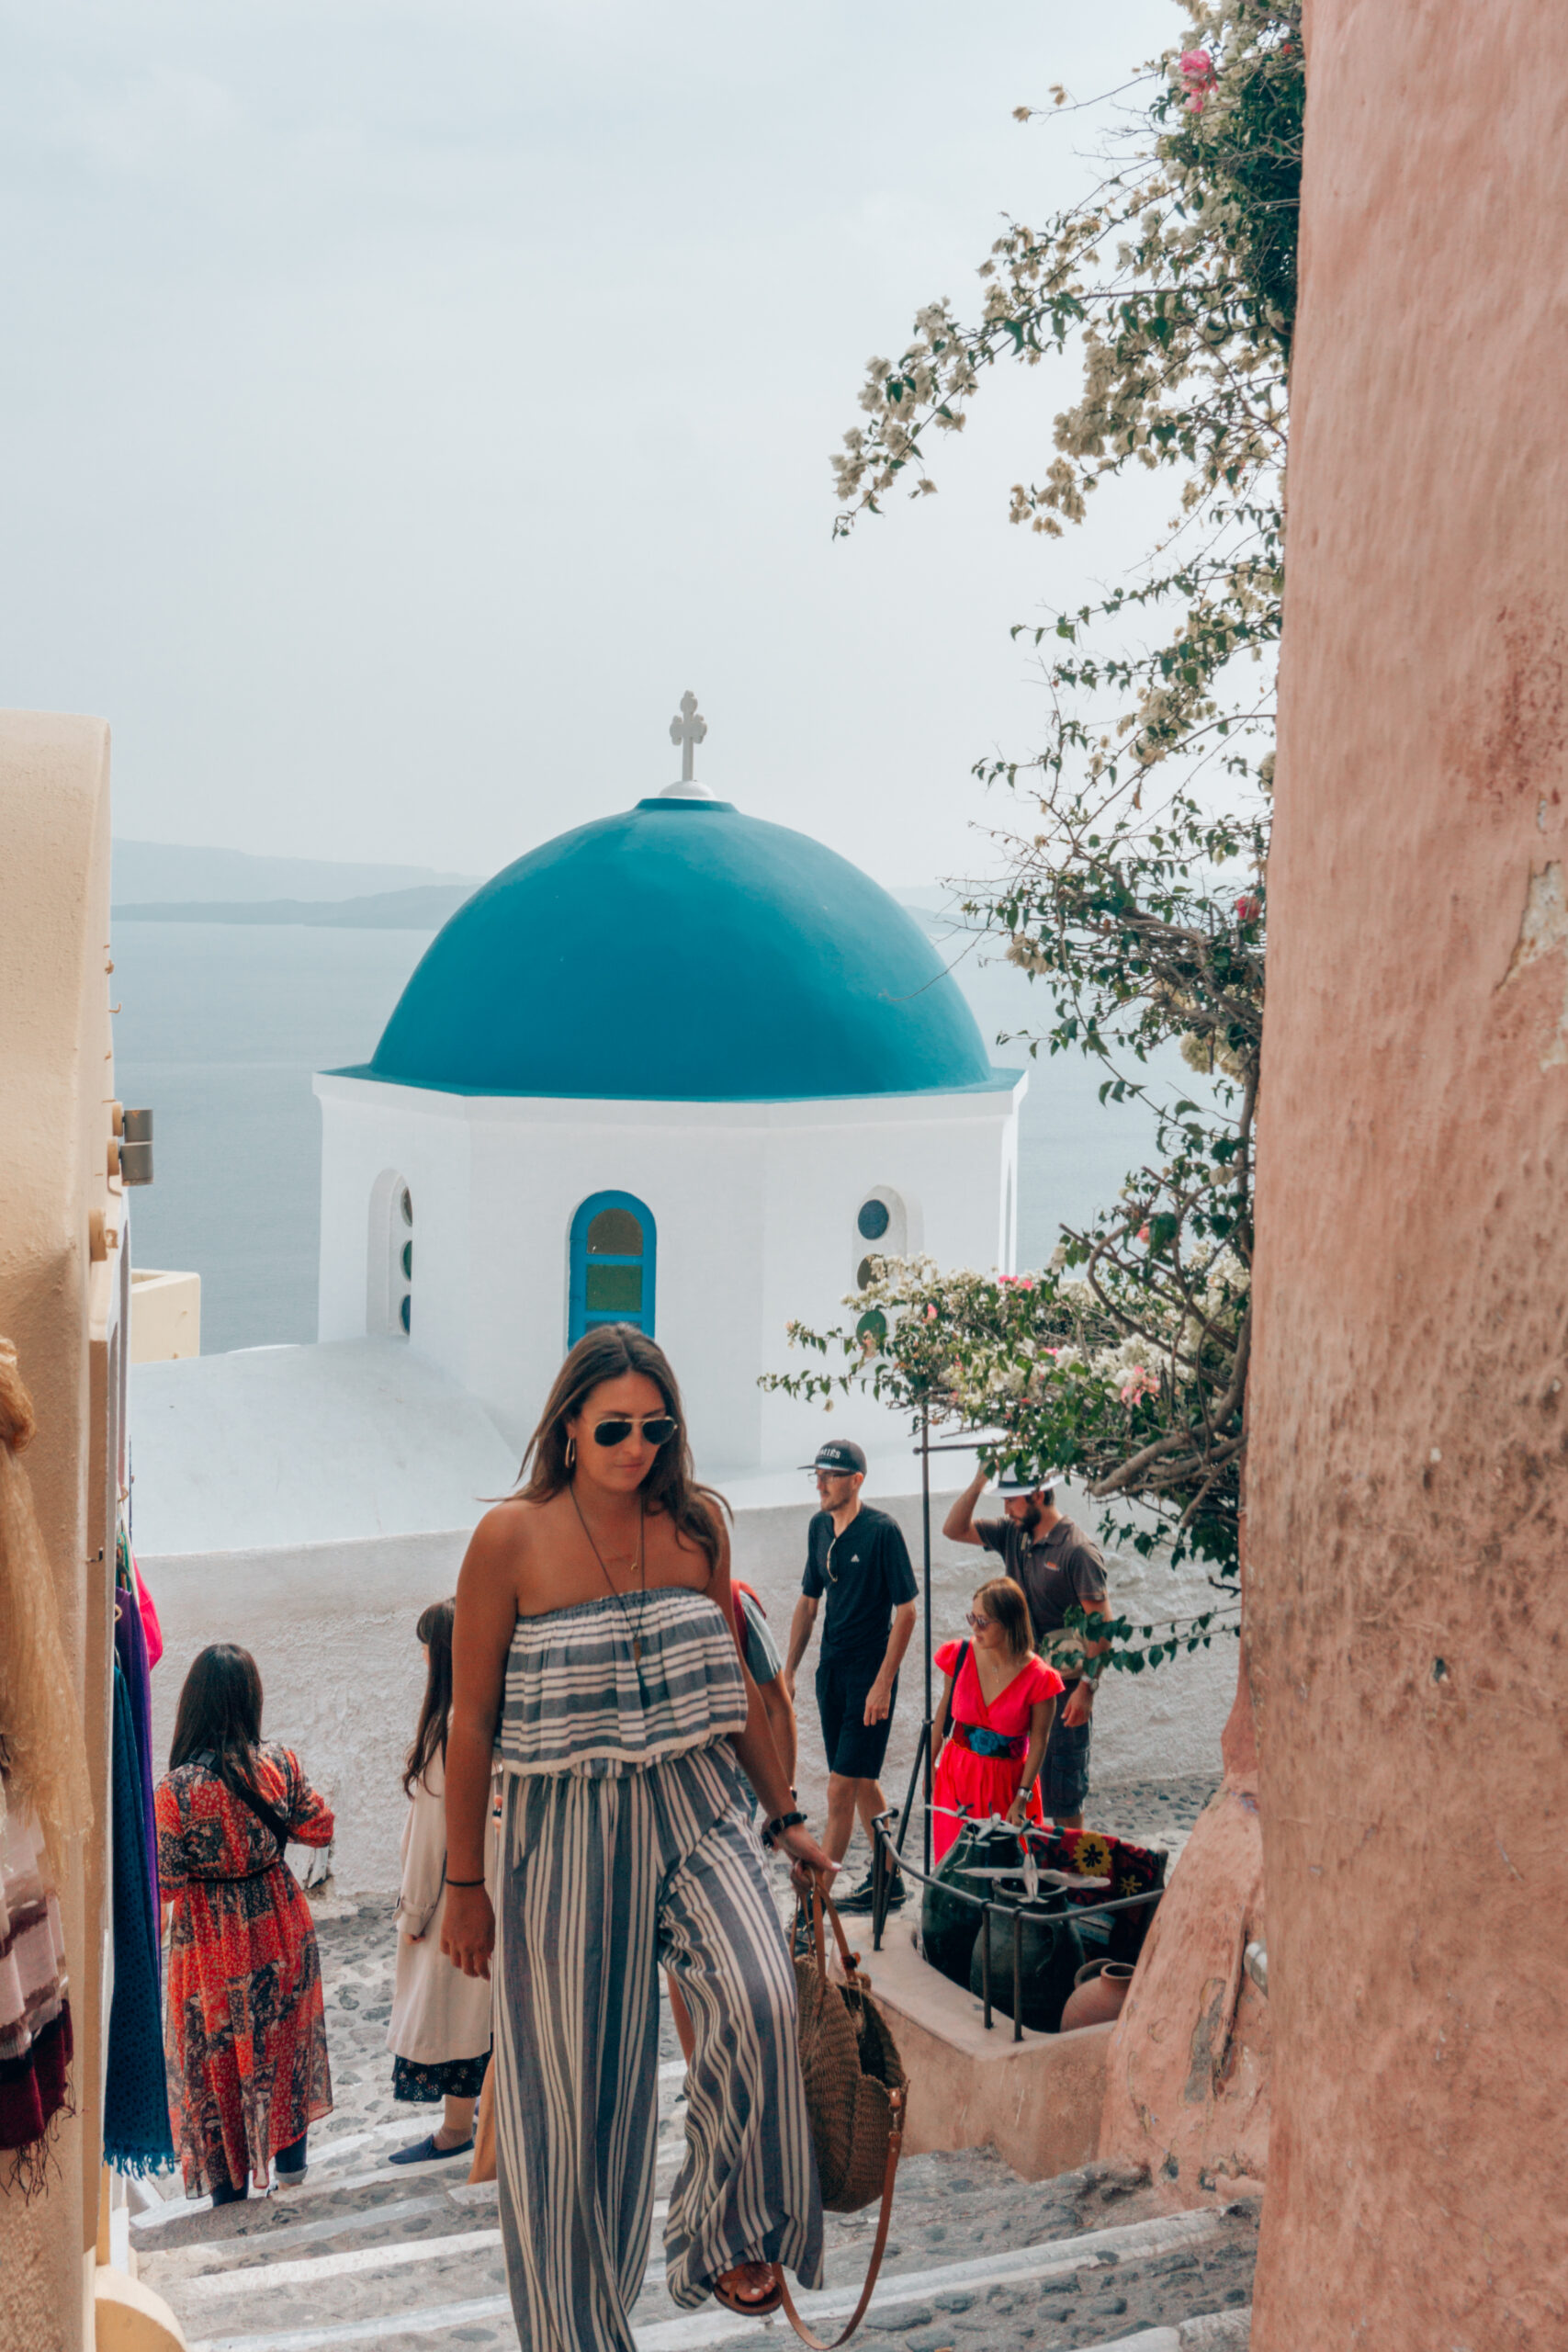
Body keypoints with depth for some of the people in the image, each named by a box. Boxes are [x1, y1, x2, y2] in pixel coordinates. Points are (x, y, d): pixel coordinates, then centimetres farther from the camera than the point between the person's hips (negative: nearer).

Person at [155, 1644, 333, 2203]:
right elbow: (319, 1827, 0)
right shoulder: (278, 1765, -14)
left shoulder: (175, 1790, -23)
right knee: (285, 2036, 22)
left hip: (212, 1940, -3)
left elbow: (167, 1884, -16)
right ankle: (290, 2158, 34)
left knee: (215, 2053, 15)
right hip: (279, 1924, 3)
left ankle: (228, 2181, 26)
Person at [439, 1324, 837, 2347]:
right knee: (576, 2083, 6)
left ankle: (728, 2231, 2)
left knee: (759, 2000, -23)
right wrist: (465, 1882, -1)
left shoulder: (696, 1522, 3)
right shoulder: (511, 1538, -8)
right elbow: (472, 1722, -4)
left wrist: (784, 1815, 16)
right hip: (566, 1834, -2)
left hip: (695, 1810, 2)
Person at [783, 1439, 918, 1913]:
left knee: (841, 1789, -7)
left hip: (870, 1674, -7)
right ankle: (889, 1879, 28)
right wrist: (788, 1671, 13)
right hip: (831, 1669, 7)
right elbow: (808, 1602, 16)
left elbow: (906, 1611, -13)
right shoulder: (819, 1528, 6)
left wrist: (883, 1683, -17)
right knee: (861, 1782, 15)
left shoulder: (883, 1531, -14)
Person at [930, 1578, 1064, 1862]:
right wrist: (929, 1764, 11)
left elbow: (1038, 1742, -9)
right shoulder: (959, 1656, -7)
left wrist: (1022, 1799, -8)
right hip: (958, 1775, 3)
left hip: (1007, 1782, -2)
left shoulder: (1038, 1678, -16)